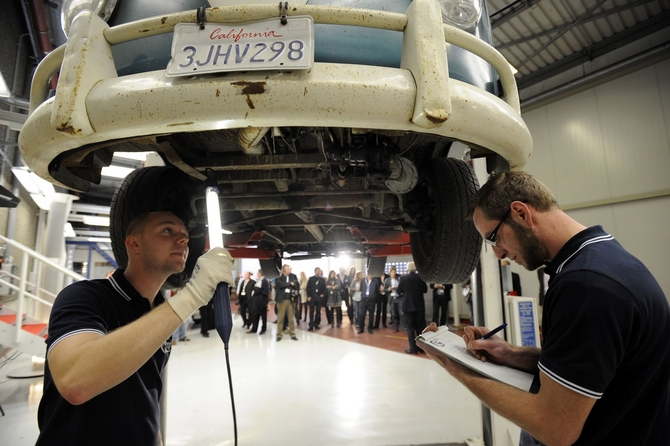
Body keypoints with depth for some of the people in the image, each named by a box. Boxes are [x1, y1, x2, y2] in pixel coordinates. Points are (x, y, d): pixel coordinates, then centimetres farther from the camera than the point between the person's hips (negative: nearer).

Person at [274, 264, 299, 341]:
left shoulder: (293, 277, 9)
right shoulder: (278, 279, -1)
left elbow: (297, 286, 11)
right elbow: (281, 285, -19)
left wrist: (295, 293, -6)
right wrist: (290, 284, -9)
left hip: (290, 300, 2)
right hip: (281, 300, -2)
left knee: (291, 318, 6)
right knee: (280, 318, 3)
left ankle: (292, 334, 15)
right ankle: (279, 335, 13)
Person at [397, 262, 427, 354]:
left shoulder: (403, 278, -10)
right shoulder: (421, 277, -4)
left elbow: (399, 291, -3)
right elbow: (425, 290, 6)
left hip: (408, 306, -2)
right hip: (420, 306, 3)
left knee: (410, 328, 4)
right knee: (421, 327, 12)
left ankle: (413, 348, 6)